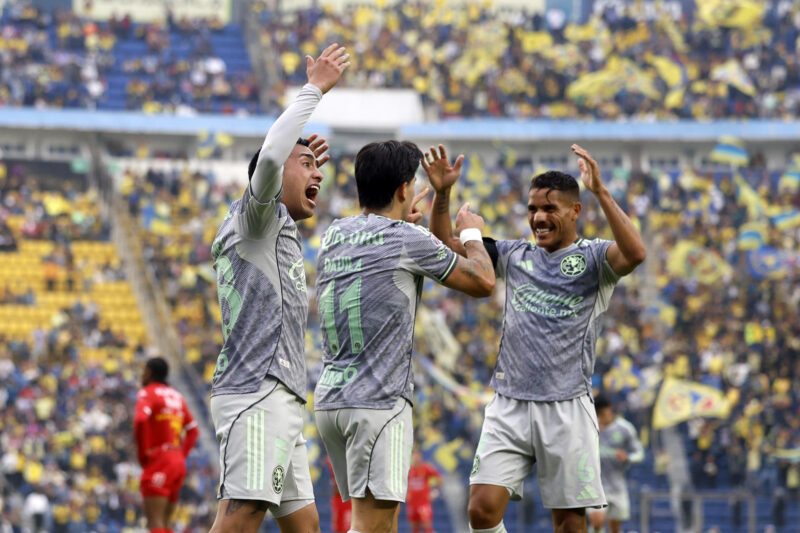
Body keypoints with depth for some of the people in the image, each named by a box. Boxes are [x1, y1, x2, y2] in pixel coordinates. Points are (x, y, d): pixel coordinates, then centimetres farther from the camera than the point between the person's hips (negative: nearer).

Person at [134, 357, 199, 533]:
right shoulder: (177, 396, 19)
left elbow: (140, 420, -22)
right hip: (178, 462, 8)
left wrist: (142, 453, -13)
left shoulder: (147, 393, -4)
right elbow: (193, 430, 21)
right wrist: (182, 455, 16)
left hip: (158, 461, -8)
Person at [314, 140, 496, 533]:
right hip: (377, 402, -8)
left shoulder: (334, 235, 12)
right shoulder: (409, 239, -8)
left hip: (330, 398, 8)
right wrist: (472, 232, 22)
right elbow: (483, 282, 4)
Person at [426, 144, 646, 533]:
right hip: (509, 405, 3)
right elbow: (446, 247, 17)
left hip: (567, 409, -3)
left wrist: (600, 192, -27)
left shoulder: (592, 258, 0)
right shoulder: (514, 255, 14)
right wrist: (442, 194, 1)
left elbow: (634, 254, -21)